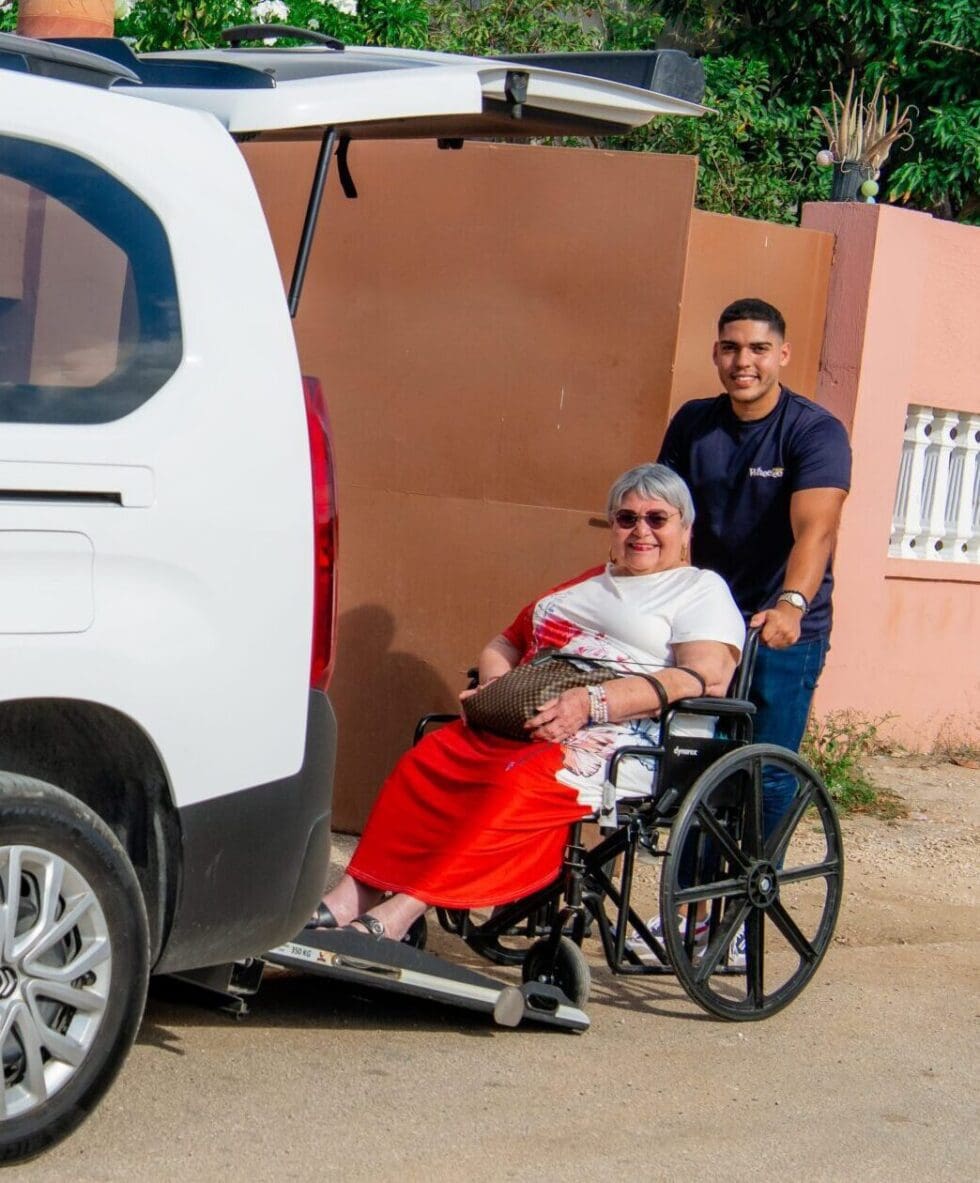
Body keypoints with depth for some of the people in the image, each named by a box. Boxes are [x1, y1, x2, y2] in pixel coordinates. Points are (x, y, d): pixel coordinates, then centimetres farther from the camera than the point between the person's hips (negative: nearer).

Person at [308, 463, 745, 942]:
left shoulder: (702, 590, 7)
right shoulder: (583, 585, 28)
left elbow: (707, 677, -11)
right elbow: (506, 643, 32)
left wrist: (593, 702, -21)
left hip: (623, 737, -7)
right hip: (523, 723, 7)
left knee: (520, 786, -34)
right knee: (423, 763, -18)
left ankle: (398, 914, -37)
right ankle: (353, 897, -24)